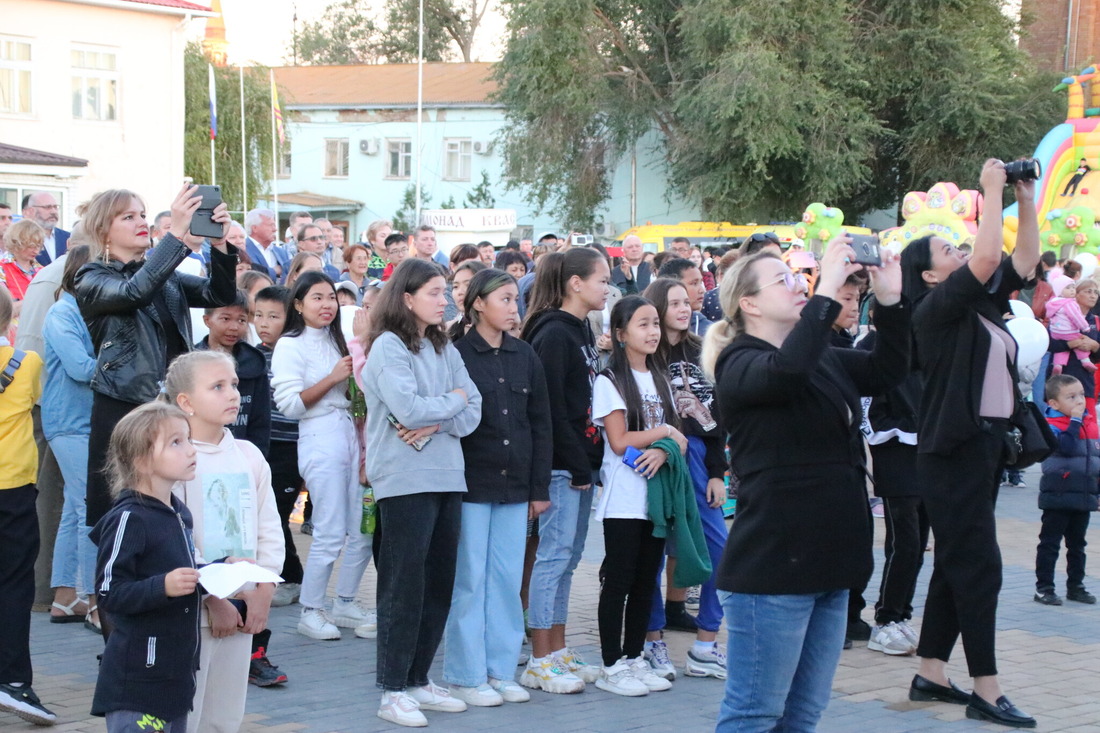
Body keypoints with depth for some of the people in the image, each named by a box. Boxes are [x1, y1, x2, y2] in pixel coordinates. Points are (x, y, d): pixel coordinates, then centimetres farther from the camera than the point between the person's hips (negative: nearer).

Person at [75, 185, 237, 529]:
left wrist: (220, 245, -15)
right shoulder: (93, 281, 0)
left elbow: (219, 294, 3)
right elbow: (134, 292, -22)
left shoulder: (166, 276, 17)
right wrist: (176, 233, -29)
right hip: (123, 410, -5)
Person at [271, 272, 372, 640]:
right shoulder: (290, 346, -3)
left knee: (364, 530, 5)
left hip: (350, 434, 8)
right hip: (320, 440, -7)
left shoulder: (336, 342, 19)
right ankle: (310, 613, 2)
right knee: (331, 533, -9)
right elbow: (290, 404, -12)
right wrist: (333, 378, -15)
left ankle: (344, 604, 18)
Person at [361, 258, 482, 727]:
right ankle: (393, 692, 2)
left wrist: (436, 424, -12)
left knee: (439, 583, 9)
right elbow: (408, 409, -19)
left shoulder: (444, 348, 14)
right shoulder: (389, 346, -7)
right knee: (403, 586, -4)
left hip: (446, 476, 7)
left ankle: (418, 680, 20)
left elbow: (472, 409, 6)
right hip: (405, 480, -7)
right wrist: (452, 401, -3)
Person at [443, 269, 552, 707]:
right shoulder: (457, 355, -6)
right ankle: (465, 675, 8)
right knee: (469, 581, 0)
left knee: (507, 581, 7)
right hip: (470, 485, -5)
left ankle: (500, 669, 16)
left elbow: (540, 425, 11)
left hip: (514, 487, 5)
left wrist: (539, 488, 6)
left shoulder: (525, 357, 9)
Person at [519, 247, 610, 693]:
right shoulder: (553, 335, -13)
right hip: (561, 466, -9)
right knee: (555, 554, -6)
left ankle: (557, 652, 19)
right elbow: (550, 407, -18)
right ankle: (539, 663, -2)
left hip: (581, 463, 9)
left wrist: (591, 462, 10)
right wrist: (578, 466, -17)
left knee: (567, 556, 12)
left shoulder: (580, 332, 16)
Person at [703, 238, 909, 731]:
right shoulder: (741, 364, -9)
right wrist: (827, 290, -25)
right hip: (772, 563, -8)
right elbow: (789, 370, -30)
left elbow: (886, 370, 19)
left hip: (826, 561, 8)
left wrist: (890, 299, 6)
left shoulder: (824, 357, 15)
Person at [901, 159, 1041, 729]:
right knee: (979, 566, -8)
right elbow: (986, 258, -24)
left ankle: (930, 676, 18)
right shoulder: (935, 308, -11)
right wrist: (992, 190, -15)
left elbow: (1023, 260, 16)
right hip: (953, 452, -9)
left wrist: (1026, 199, 8)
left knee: (956, 564, 12)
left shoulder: (979, 305, 12)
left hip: (985, 444, 9)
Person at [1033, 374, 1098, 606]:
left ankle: (1075, 586, 23)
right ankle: (1044, 588, 4)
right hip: (1058, 497, -7)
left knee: (1077, 544, 14)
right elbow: (1067, 447, -29)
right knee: (1050, 543, 0)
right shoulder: (1051, 426, -12)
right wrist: (1075, 421, -24)